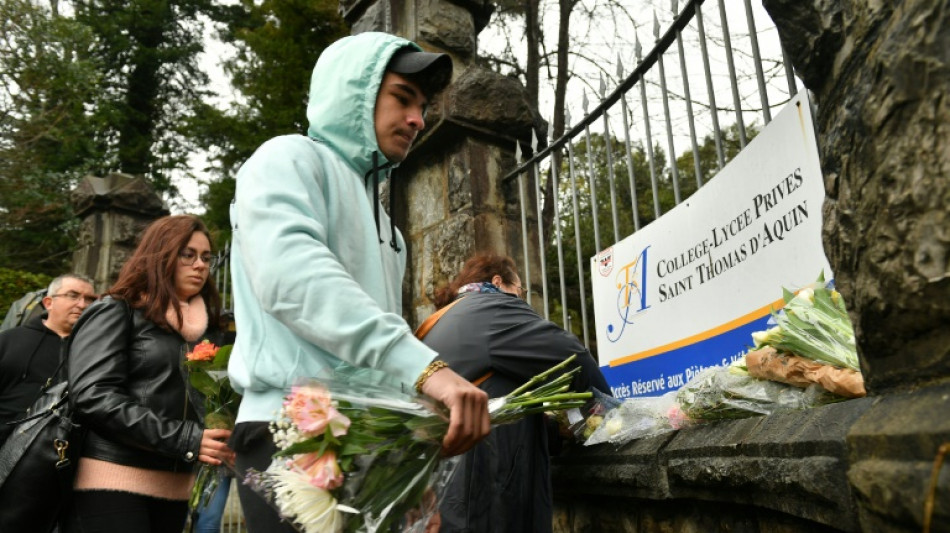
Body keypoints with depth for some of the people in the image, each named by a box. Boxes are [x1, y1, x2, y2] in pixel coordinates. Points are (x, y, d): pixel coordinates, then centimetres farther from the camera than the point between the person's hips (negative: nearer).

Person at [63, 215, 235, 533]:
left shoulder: (204, 327, 16)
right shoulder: (117, 311, 0)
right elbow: (93, 397, -13)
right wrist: (184, 439, -18)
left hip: (175, 489, 6)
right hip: (112, 483, -5)